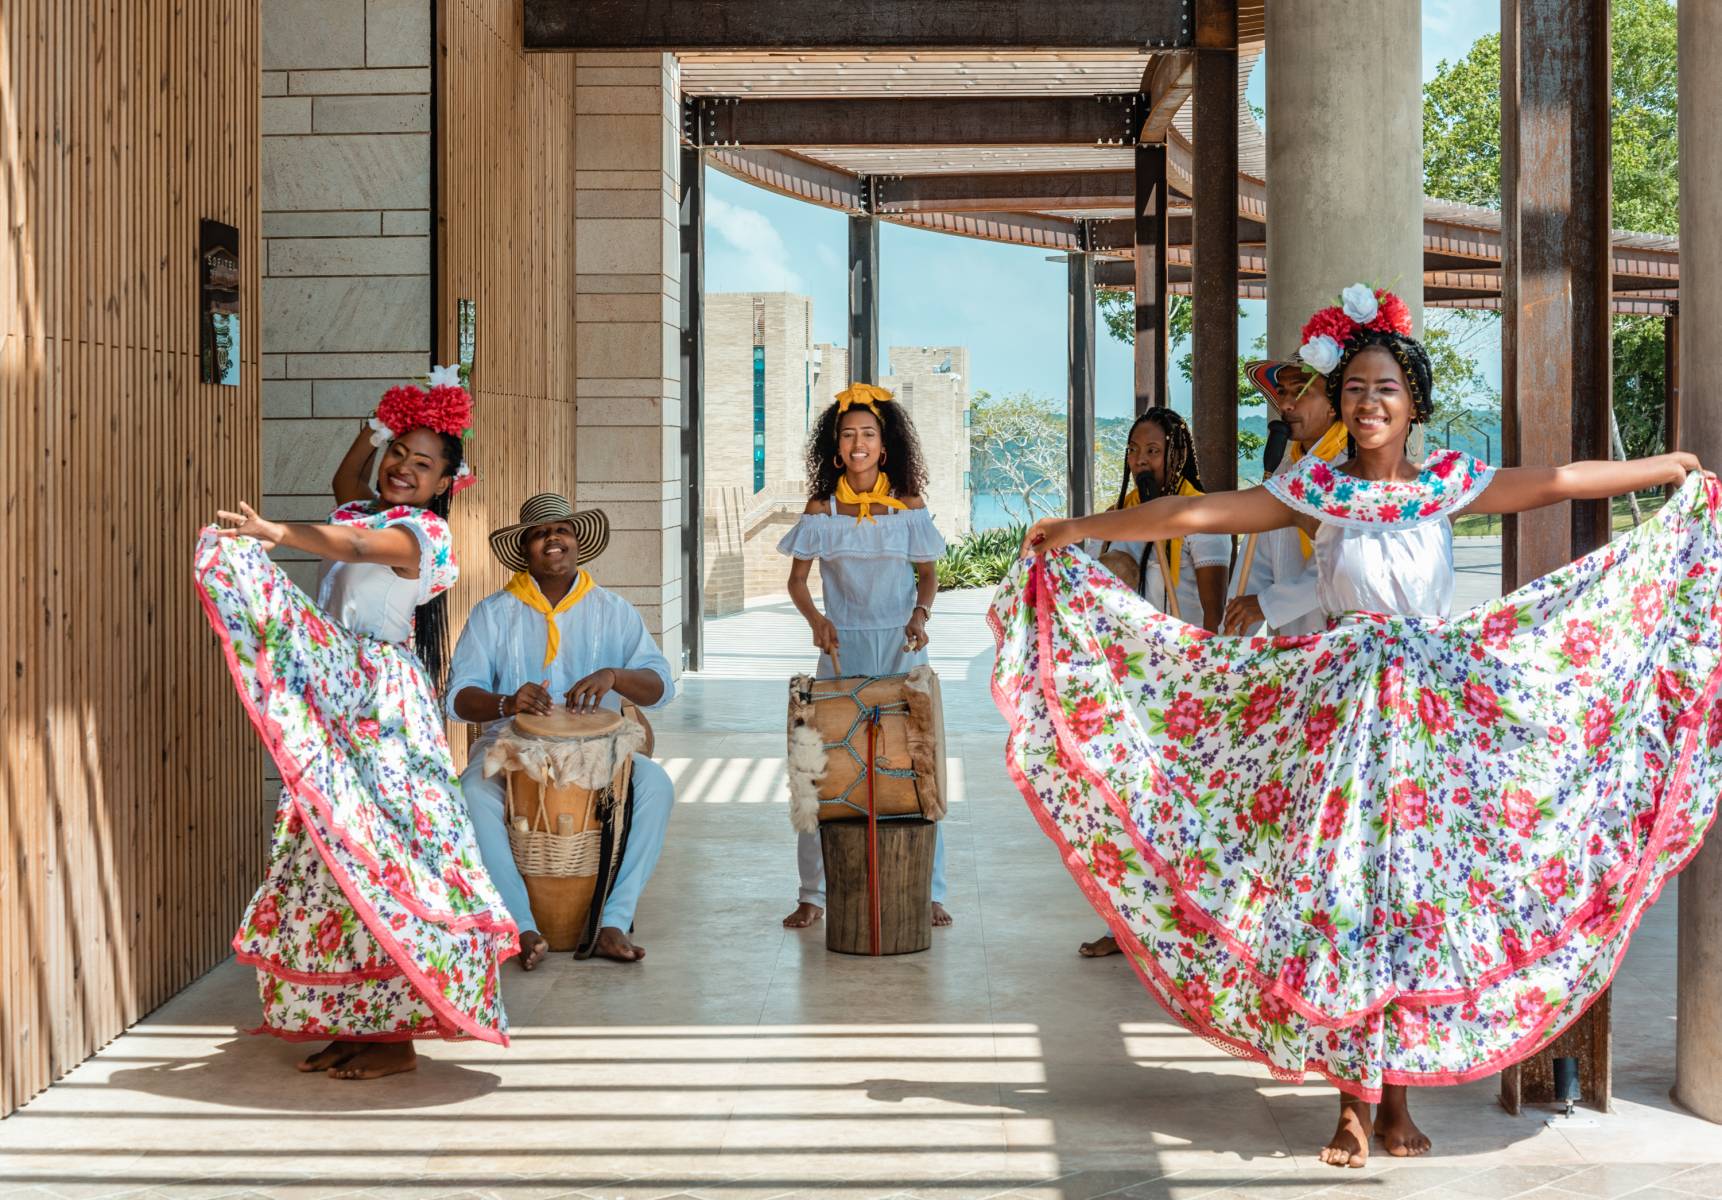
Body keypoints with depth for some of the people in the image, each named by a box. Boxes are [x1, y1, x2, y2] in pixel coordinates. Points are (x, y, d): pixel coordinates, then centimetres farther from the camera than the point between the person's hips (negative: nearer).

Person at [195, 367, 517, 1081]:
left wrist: (275, 533, -45)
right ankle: (355, 1026, 15)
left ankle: (397, 1038, -8)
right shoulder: (367, 510, 16)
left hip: (381, 706, -9)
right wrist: (376, 428, 25)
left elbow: (354, 544, -31)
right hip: (336, 702, 9)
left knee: (379, 857, -11)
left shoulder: (420, 530, -10)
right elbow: (347, 484, 41)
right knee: (335, 850, 8)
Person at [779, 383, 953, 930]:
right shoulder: (821, 508, 0)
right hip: (842, 647, 0)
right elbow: (797, 579, 3)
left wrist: (921, 613, -11)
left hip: (902, 647, 0)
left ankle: (927, 892, 9)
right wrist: (816, 619, -16)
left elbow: (928, 574, 9)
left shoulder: (909, 505, 1)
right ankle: (813, 893, 6)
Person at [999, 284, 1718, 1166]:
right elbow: (1198, 513, -1)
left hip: (1434, 712, 1)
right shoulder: (1315, 491, 2)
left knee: (1420, 893, 3)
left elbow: (1558, 482, -1)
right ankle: (1355, 1102, 4)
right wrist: (1081, 531, -4)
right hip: (1340, 710, 0)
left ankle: (1395, 1092, 13)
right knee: (1342, 892, -3)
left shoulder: (1451, 483, 3)